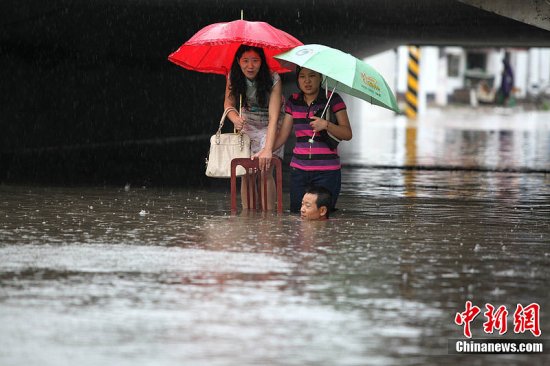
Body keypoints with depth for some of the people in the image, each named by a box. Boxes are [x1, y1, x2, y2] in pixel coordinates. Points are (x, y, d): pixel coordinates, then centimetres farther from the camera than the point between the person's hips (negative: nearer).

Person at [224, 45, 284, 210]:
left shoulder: (273, 80, -28)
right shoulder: (233, 77, -16)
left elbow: (273, 117, -34)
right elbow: (228, 104, -3)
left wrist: (268, 150, -43)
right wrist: (235, 119, -28)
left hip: (269, 127, -3)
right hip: (247, 125, 3)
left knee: (265, 171, -16)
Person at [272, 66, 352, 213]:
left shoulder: (333, 99, -1)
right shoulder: (293, 102, 12)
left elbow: (347, 134, -6)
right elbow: (282, 136, 13)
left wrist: (326, 125, -22)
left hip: (327, 172, -4)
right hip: (299, 170, 4)